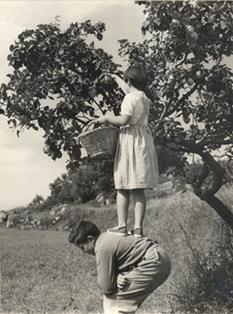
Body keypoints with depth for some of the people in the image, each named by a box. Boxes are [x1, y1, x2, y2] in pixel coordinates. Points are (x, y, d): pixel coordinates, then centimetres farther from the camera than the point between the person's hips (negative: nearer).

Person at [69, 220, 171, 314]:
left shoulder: (103, 248, -18)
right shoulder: (107, 237, 12)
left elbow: (106, 287, -15)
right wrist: (119, 278, -7)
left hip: (153, 265, -10)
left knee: (113, 298, -4)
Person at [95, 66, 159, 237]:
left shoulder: (130, 98, -8)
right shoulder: (144, 97, 16)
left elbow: (124, 120, -21)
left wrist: (106, 118, -5)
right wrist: (116, 78, 53)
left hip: (131, 139, -7)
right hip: (144, 141, 7)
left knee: (123, 187, -1)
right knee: (139, 189, 5)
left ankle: (122, 226, -1)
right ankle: (138, 227, 5)